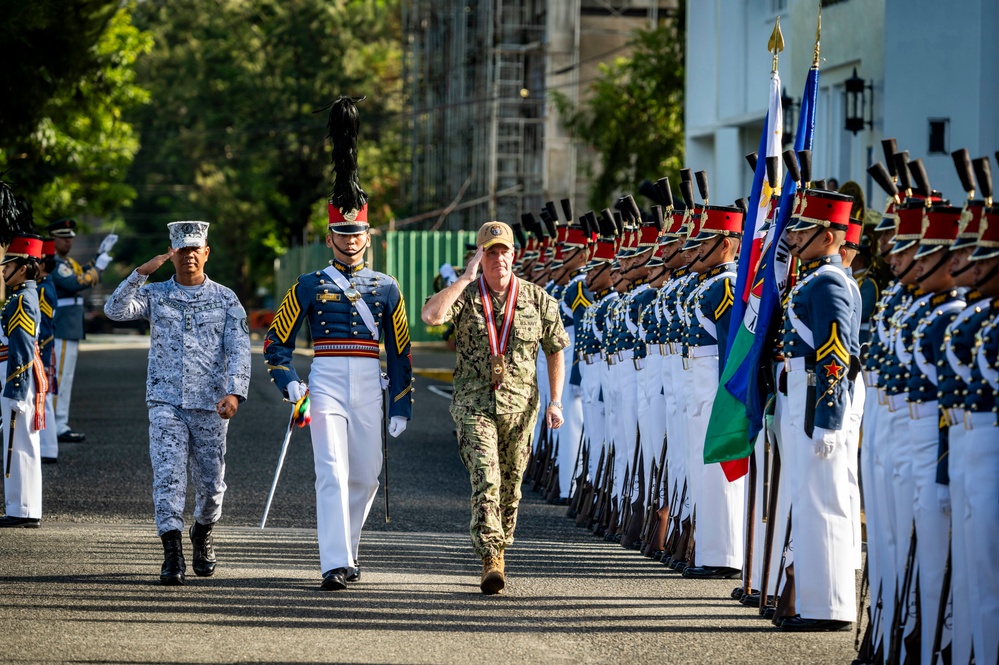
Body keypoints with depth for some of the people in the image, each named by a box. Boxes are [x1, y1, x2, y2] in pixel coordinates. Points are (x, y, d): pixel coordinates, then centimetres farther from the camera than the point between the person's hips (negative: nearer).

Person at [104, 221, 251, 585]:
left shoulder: (225, 298, 4)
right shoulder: (155, 294, 6)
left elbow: (239, 350, -5)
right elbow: (115, 310, -10)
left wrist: (234, 392, -21)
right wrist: (141, 272, -19)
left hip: (210, 405, 1)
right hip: (166, 402, -1)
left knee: (211, 483, 9)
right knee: (168, 475, -14)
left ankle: (202, 532, 37)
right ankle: (172, 555, -17)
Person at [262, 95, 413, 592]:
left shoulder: (386, 289, 10)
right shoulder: (309, 287, 5)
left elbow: (400, 351, 13)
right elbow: (276, 343, 9)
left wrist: (402, 406, 9)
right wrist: (289, 383, -7)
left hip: (370, 390, 3)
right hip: (326, 385, -3)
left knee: (365, 477, 9)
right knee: (332, 474, -14)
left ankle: (346, 547, 32)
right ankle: (335, 566, -19)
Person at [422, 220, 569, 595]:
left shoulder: (538, 300, 3)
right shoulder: (465, 296, 0)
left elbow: (555, 350, 10)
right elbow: (431, 315, -21)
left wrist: (556, 401, 3)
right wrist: (466, 278, -15)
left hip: (519, 408, 2)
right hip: (473, 405, -2)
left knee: (510, 486, 10)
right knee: (485, 481, -15)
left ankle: (499, 548, 30)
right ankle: (491, 562, -21)